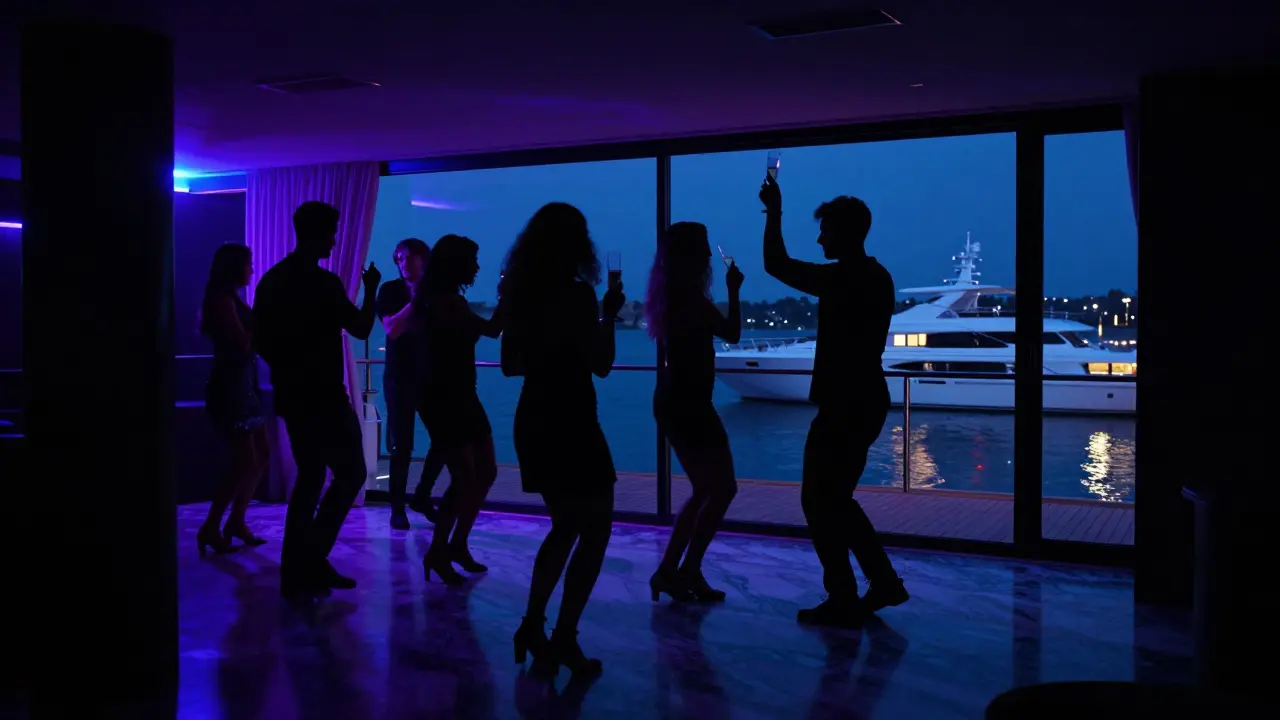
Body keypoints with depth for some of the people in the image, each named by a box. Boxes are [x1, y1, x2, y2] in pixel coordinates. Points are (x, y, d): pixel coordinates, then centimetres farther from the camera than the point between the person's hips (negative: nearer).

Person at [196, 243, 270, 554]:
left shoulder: (233, 299, 15)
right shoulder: (222, 300, -13)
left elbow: (251, 340, 13)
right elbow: (242, 343, -19)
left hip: (244, 385, 10)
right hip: (229, 386, -10)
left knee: (261, 455, 10)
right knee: (245, 462, -9)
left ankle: (236, 522, 17)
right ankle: (210, 528, -1)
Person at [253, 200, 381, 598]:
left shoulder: (271, 280, 8)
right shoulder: (323, 282, -16)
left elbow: (259, 340, 13)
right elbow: (361, 329, -9)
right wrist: (371, 289, 5)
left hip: (292, 395, 8)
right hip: (323, 396, -8)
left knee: (309, 476, 15)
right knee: (350, 472, 2)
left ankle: (298, 569, 14)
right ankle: (311, 560, -5)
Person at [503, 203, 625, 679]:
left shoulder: (519, 295, 6)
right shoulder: (577, 293, -14)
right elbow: (601, 366, -11)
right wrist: (610, 315, 1)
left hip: (532, 421, 7)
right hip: (569, 422, -7)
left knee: (565, 525, 21)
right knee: (595, 529, 5)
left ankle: (532, 627, 18)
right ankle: (563, 639, 3)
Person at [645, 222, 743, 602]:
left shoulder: (672, 294, 11)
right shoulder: (689, 295, -16)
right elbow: (732, 333, -14)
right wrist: (733, 290, -2)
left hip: (675, 400, 10)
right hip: (688, 403, -9)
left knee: (705, 490, 16)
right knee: (723, 488, -1)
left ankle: (669, 571, 14)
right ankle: (688, 572, 1)